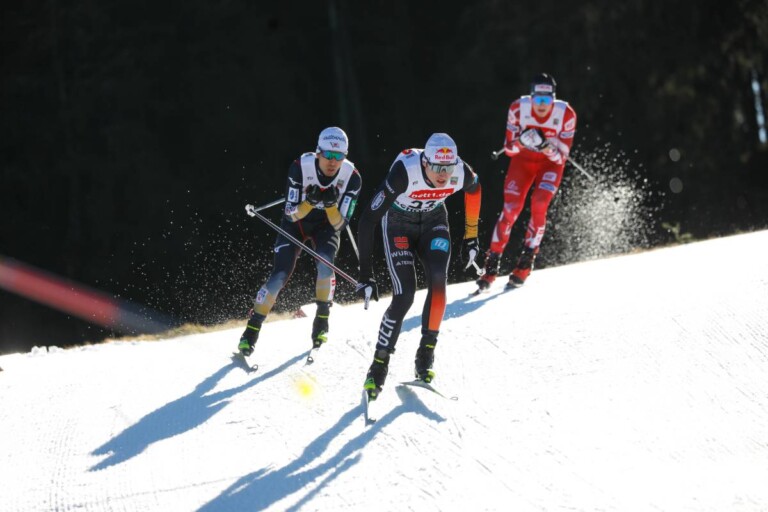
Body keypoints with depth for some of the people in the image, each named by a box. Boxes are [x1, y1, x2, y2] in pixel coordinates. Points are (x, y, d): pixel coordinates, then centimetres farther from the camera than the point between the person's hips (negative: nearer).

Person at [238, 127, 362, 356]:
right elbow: (291, 214, -22)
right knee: (280, 276, -14)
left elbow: (338, 224, -21)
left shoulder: (352, 178, -25)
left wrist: (331, 205, -41)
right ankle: (251, 331, -1)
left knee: (325, 263, -28)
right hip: (296, 221, -1)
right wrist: (309, 202, -41)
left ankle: (321, 322, -7)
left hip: (327, 223, 1)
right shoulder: (300, 167, -28)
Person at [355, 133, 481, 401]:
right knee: (404, 296, -18)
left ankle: (426, 354, -9)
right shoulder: (404, 172, -37)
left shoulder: (461, 172, -26)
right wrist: (366, 275, -33)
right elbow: (367, 220, -33)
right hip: (398, 223, -3)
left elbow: (473, 189, 2)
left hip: (433, 222, 3)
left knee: (438, 280, -23)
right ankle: (378, 367, -4)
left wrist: (471, 236, 9)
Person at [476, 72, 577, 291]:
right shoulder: (518, 108, -22)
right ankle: (491, 266, -5)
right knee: (511, 208, -13)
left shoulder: (566, 114, -24)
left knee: (539, 206, -22)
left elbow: (561, 157, -18)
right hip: (523, 159, 1)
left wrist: (548, 148, -39)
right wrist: (521, 141, -36)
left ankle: (525, 264, -9)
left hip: (550, 163, -1)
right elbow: (509, 149, -14)